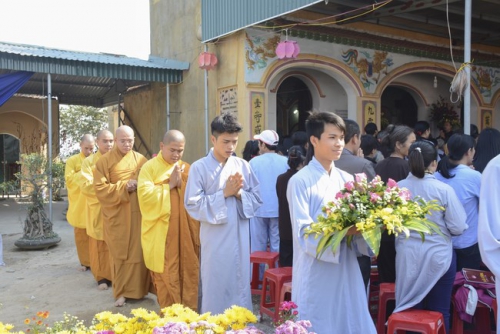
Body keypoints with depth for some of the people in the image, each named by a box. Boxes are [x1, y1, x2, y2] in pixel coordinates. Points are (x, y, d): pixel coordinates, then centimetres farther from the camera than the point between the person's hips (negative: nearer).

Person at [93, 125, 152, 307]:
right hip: (117, 215, -2)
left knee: (138, 252, 6)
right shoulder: (104, 161, -1)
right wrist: (124, 187, -16)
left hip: (138, 214, 3)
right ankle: (121, 292, 14)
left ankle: (138, 289, 19)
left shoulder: (141, 160, 7)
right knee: (120, 254, 4)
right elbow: (100, 189, -8)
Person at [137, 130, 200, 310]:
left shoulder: (186, 168, 10)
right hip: (161, 233, -4)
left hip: (186, 231, 4)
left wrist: (182, 184, -11)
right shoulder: (150, 167, -3)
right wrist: (170, 184, -14)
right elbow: (145, 196, -17)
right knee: (166, 276, 3)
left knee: (188, 273, 7)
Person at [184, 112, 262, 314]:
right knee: (215, 288, 7)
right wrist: (224, 193, -15)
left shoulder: (243, 165, 3)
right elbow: (193, 205, -10)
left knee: (240, 286, 14)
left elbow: (257, 199, 6)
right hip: (215, 241, -3)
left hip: (240, 239, 3)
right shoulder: (199, 168, -6)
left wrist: (239, 194, -14)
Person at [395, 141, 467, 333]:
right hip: (439, 256, -2)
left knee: (411, 310, 15)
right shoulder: (444, 189, -14)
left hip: (408, 256, 2)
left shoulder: (397, 188, -8)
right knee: (439, 312, 13)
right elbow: (458, 228, -10)